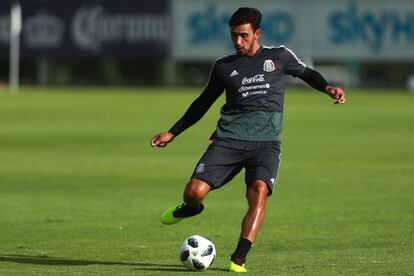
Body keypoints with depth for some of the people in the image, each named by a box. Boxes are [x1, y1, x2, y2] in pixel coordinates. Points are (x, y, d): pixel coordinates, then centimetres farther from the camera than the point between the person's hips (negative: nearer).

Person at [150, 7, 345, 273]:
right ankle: (191, 208, 24)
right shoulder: (224, 66, 13)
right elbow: (203, 103, 24)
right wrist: (172, 133, 24)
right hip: (229, 138, 1)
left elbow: (307, 73, 24)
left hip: (266, 141, -1)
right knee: (195, 190, -16)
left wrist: (328, 87, 2)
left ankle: (239, 259, -26)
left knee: (259, 191, -28)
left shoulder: (279, 57, 9)